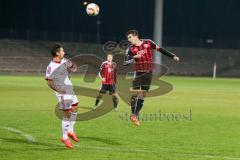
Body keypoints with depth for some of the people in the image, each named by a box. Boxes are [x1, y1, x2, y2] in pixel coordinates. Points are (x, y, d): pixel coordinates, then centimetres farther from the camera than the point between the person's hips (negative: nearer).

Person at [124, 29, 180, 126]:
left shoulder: (148, 43, -5)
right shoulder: (130, 49, -6)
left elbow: (160, 49, 4)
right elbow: (125, 63, -11)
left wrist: (172, 56, 4)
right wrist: (133, 58, -30)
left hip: (148, 73, 1)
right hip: (138, 73, -1)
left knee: (142, 95, 3)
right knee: (135, 93, -11)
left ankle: (135, 115, 8)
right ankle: (133, 114, -1)